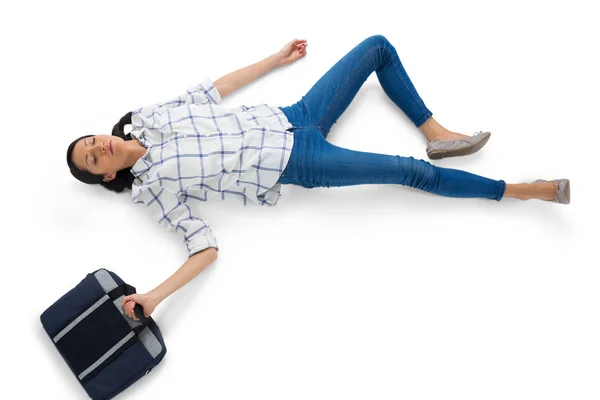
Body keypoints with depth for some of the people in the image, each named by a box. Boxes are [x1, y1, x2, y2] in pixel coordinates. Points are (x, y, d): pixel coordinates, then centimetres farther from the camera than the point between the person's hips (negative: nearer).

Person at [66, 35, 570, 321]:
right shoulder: (153, 186, -6)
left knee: (378, 46, 6)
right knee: (411, 172, -16)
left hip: (289, 119, 7)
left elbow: (216, 88, 17)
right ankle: (517, 190, 6)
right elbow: (206, 249, -12)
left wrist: (278, 58, 22)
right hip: (295, 164, -6)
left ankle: (435, 134, 9)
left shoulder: (148, 118, 10)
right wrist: (154, 296, -27)